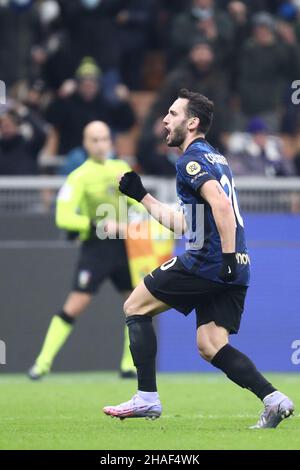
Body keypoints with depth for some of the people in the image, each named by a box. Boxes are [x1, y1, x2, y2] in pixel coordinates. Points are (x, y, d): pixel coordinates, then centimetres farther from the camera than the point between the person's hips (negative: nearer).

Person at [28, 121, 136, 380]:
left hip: (123, 245, 6)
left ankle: (129, 365, 14)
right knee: (75, 305, -13)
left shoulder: (122, 169, 8)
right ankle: (43, 362, -8)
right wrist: (99, 225, -22)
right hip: (95, 247, -6)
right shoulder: (80, 176, -9)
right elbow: (63, 217, -16)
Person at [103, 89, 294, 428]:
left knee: (135, 307, 5)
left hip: (206, 260, -9)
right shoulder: (215, 158, 24)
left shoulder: (192, 159, -5)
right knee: (211, 347, 7)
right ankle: (272, 398, -10)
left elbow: (220, 203, -23)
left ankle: (147, 398, -2)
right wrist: (141, 195, 35)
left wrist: (228, 255, -29)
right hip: (233, 271, 9)